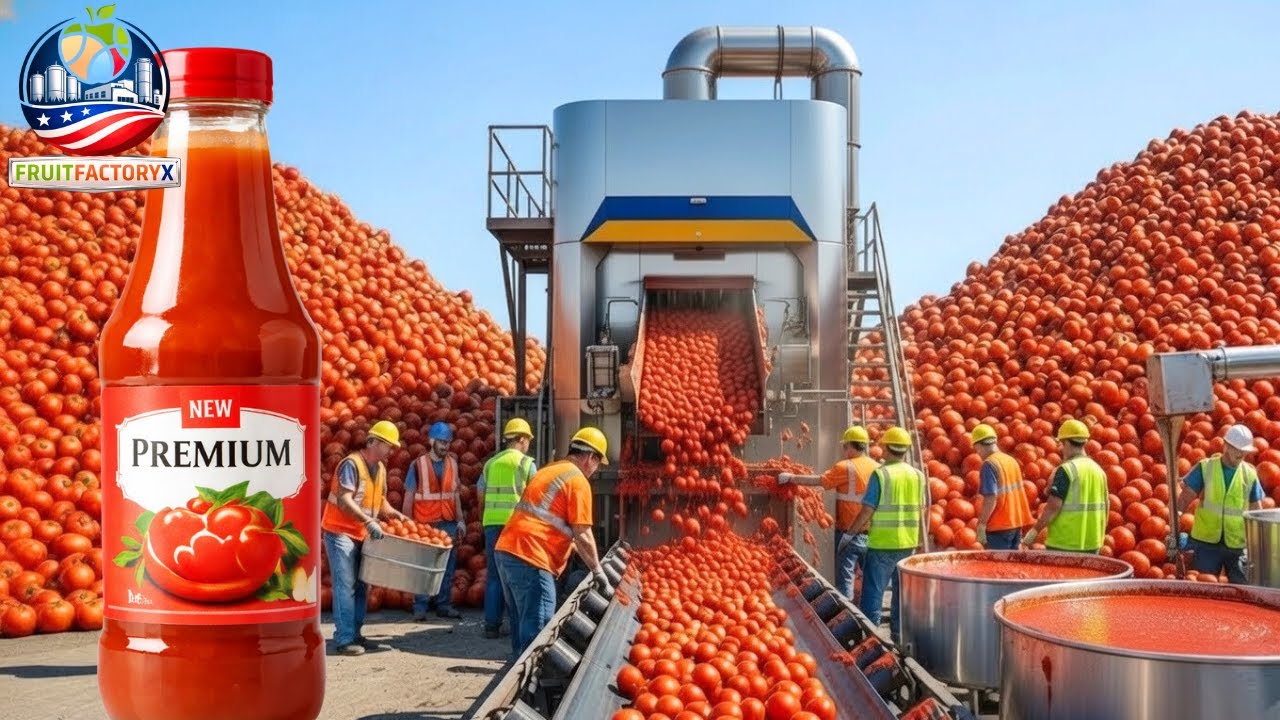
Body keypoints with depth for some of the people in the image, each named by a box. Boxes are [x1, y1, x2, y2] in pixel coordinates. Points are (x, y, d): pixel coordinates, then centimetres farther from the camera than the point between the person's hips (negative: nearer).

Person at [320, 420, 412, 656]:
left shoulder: (380, 468, 9)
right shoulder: (351, 464, -17)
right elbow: (344, 500, -25)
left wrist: (396, 514, 1)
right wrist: (369, 521, -30)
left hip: (361, 534, 8)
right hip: (340, 532, -8)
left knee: (361, 585, 11)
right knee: (345, 585, -9)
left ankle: (354, 633, 20)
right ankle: (344, 639, -7)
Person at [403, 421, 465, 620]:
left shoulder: (452, 463, 9)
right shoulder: (418, 464, -4)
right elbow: (409, 496, -1)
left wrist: (460, 520, 9)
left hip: (448, 524, 4)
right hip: (424, 524, -4)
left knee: (447, 566, 7)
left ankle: (444, 605, 16)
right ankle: (420, 607, 9)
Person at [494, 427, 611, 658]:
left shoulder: (549, 471, 24)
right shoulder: (578, 481, -5)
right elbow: (582, 536, -9)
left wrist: (589, 560, 36)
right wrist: (599, 572, 1)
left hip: (506, 550, 9)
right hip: (529, 559, -9)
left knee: (522, 625, 17)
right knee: (536, 629, -7)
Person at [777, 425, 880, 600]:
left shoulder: (846, 467, -11)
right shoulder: (878, 468, 5)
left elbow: (818, 480, -12)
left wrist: (791, 477, -3)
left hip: (849, 533, -5)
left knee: (845, 580, 0)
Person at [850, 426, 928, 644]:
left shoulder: (881, 474, -11)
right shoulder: (918, 476, 4)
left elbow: (867, 511, -12)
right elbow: (921, 512, 9)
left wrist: (851, 533, -1)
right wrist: (921, 541, 19)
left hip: (882, 544, -5)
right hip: (908, 544, 5)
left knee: (873, 593, 0)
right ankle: (900, 637, 22)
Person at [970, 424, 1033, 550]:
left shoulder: (989, 464, -14)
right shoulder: (1011, 461, 9)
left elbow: (991, 498, -21)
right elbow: (1017, 493, 14)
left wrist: (981, 525, -17)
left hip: (999, 526, -8)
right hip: (1016, 524, 8)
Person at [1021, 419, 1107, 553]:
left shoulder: (1066, 470, -13)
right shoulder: (1098, 470, 9)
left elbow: (1054, 506, -18)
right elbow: (1105, 507, 13)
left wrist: (1035, 531, -9)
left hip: (1065, 544, -7)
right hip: (1092, 544, 7)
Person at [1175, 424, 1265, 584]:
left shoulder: (1250, 474, 3)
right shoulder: (1205, 468, -3)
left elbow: (1257, 511, 9)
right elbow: (1184, 500, -3)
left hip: (1238, 545, 2)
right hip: (1206, 543, -2)